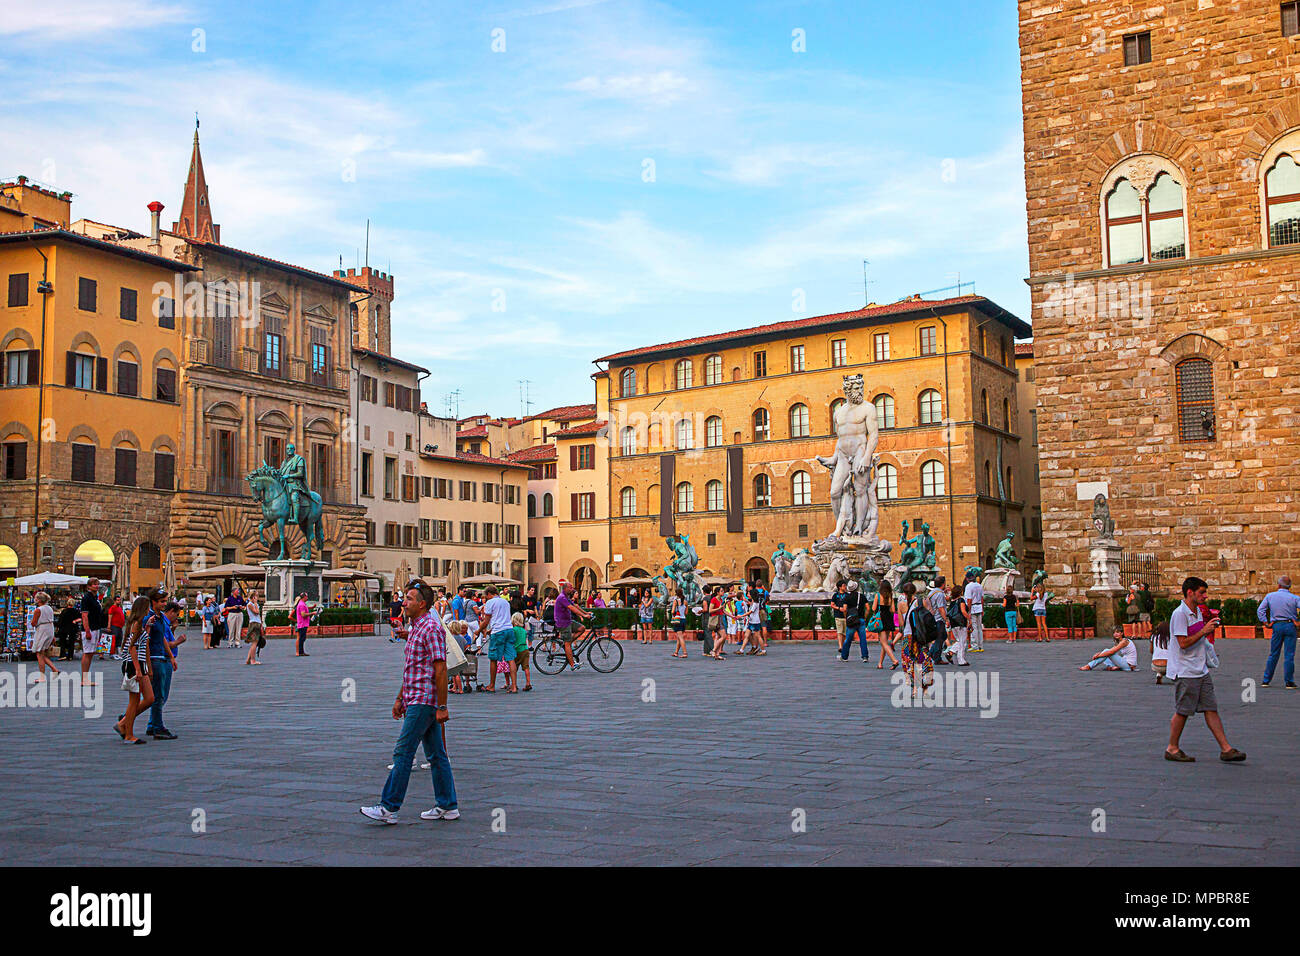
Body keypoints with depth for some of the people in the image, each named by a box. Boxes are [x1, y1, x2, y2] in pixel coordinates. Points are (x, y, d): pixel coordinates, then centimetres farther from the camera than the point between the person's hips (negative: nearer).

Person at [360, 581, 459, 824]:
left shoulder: (431, 628, -15)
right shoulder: (414, 628, 17)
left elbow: (441, 669, -19)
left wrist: (442, 706, -21)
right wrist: (400, 699, 22)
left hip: (423, 701, -10)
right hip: (415, 701, 10)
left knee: (403, 752, -7)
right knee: (435, 755, 10)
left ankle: (389, 808, -2)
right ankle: (447, 806, 14)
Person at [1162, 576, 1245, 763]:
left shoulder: (1198, 612, 13)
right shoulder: (1179, 614, -15)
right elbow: (1183, 643, -20)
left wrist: (1209, 630, 7)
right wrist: (1204, 630, -18)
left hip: (1201, 670, 8)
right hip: (1185, 672, -8)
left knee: (1211, 709, 6)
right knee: (1182, 711, -1)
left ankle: (1225, 749, 7)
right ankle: (1172, 749, 11)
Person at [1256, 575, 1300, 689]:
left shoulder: (1270, 596, 4)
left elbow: (1260, 610, 1)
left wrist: (1265, 622, 4)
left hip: (1277, 626, 2)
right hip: (1290, 626, -2)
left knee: (1273, 655, 10)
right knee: (1289, 655, 1)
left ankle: (1266, 680, 11)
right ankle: (1289, 682, 2)